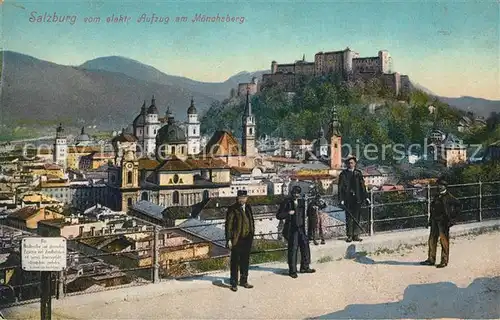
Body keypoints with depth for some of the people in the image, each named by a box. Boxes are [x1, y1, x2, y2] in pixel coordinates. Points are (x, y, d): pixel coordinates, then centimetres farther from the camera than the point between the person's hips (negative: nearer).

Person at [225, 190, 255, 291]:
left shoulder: (248, 207, 10)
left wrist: (252, 234, 12)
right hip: (237, 239, -6)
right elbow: (228, 225, -11)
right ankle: (234, 283, 12)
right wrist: (229, 239, -14)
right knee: (235, 262, 2)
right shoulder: (232, 209, -10)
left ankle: (244, 281, 27)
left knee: (245, 261, 15)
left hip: (247, 239, 6)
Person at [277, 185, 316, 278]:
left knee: (305, 245, 6)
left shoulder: (301, 202, 10)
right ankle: (292, 270, 9)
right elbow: (278, 215, -6)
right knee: (293, 249, -2)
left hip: (300, 228, 5)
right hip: (291, 229, -5)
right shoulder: (286, 202, -6)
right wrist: (288, 213, -19)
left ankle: (305, 267, 22)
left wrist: (303, 228, 14)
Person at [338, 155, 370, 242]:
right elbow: (340, 187, 0)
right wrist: (341, 199, -8)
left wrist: (366, 197, 7)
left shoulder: (358, 173, 10)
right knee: (349, 218, 0)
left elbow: (362, 186, 12)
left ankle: (356, 235, 12)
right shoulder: (343, 174, 2)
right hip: (348, 200, -2)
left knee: (357, 217, 4)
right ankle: (349, 236, 8)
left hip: (357, 199, 2)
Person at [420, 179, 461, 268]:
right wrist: (431, 220, 18)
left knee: (444, 241, -4)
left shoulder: (448, 197, -7)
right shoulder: (437, 197, 16)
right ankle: (431, 260, 16)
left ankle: (444, 261, 2)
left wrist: (452, 215, -10)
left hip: (443, 222, -8)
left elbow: (459, 205, -10)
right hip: (435, 221, 8)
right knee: (432, 240, 9)